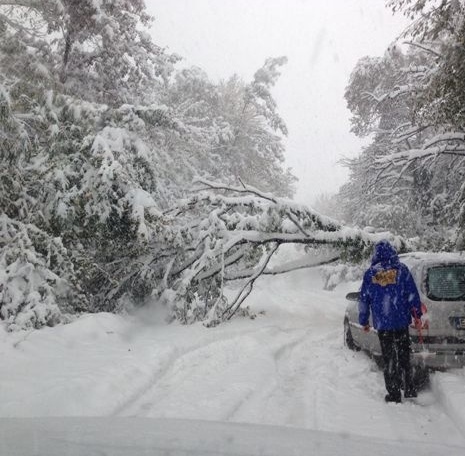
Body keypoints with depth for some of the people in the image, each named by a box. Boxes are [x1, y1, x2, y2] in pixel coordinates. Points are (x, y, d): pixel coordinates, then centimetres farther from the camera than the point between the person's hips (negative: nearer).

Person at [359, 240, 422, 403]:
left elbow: (364, 299, 5)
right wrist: (417, 314, 6)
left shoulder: (370, 273, 1)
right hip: (401, 321, 1)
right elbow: (412, 293, -1)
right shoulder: (401, 269, -1)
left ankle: (394, 394, 8)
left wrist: (364, 321, 14)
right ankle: (409, 389, 18)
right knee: (404, 356, 14)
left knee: (388, 358, 7)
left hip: (382, 323, 0)